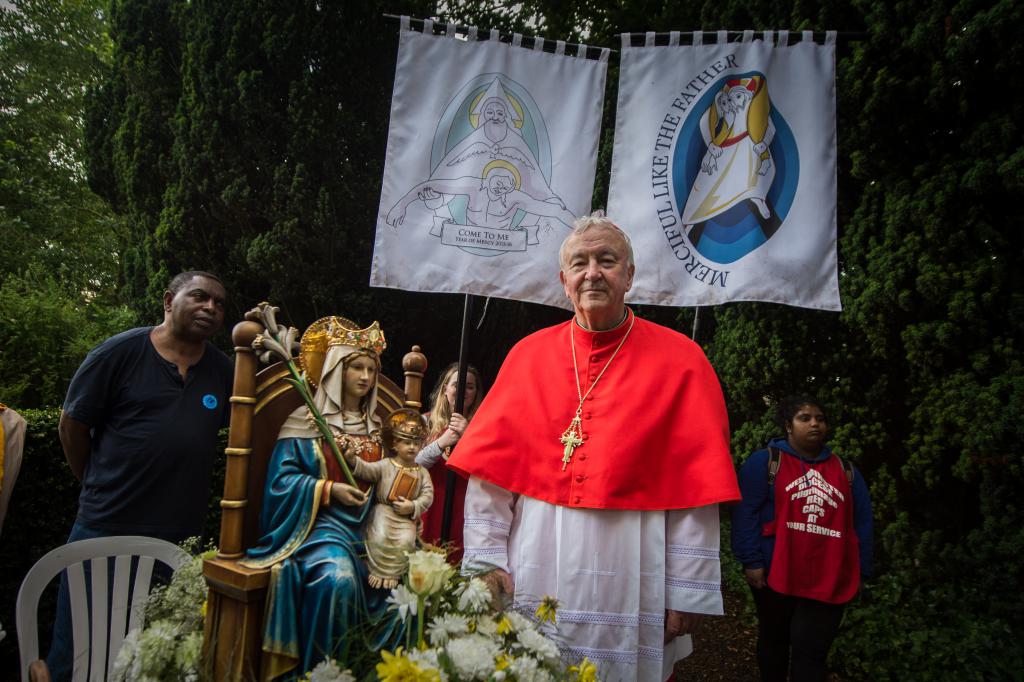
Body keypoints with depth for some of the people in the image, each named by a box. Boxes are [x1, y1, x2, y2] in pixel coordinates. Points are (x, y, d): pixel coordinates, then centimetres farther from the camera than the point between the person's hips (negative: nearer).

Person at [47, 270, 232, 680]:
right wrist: (100, 489, 5)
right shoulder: (119, 352, -8)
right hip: (105, 530, -3)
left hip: (181, 538, 4)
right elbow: (72, 425, -1)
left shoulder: (223, 370, 4)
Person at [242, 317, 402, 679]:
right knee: (337, 577, -34)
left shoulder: (376, 427, 15)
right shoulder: (306, 422, -1)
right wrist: (328, 490, -18)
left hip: (366, 524, 5)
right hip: (321, 522, -5)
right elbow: (281, 480, -6)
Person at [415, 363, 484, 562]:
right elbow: (411, 464, -3)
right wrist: (441, 443, -16)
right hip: (429, 506, 0)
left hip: (463, 507, 0)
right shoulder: (427, 422, 4)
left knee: (457, 560, 0)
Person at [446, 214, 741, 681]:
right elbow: (491, 469, 1)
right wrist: (487, 560, -4)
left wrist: (686, 592, -7)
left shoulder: (678, 360, -3)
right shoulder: (528, 354, 3)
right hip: (533, 580, 2)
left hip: (631, 585, -1)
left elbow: (694, 488, -6)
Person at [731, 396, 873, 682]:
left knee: (811, 653, 0)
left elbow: (861, 524, 13)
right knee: (774, 643, 16)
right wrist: (751, 560, -15)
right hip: (775, 575, -2)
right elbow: (746, 513, -8)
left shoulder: (846, 471, 12)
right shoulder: (764, 462, -2)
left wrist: (861, 571, 8)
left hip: (829, 581, 2)